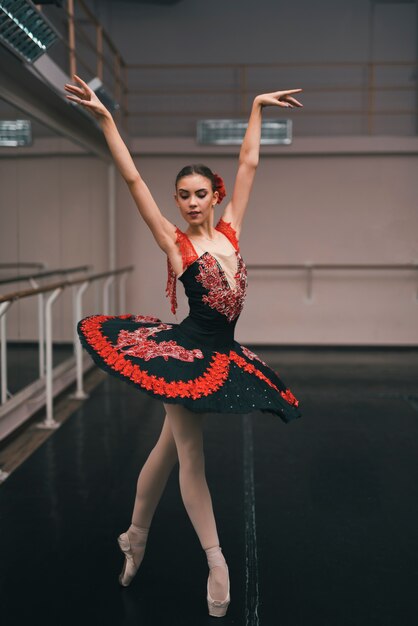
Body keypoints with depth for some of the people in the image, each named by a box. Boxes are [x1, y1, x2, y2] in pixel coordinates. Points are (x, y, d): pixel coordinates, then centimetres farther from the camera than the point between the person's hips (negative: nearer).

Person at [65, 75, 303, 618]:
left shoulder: (229, 229, 6)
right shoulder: (174, 242, -5)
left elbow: (249, 164, 11)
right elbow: (133, 179, -10)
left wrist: (257, 107, 16)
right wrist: (105, 118, -12)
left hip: (222, 354, 5)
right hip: (185, 352, -5)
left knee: (170, 446, 16)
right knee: (189, 453, 2)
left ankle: (136, 536, 32)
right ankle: (217, 561, 13)